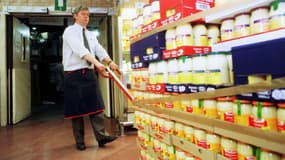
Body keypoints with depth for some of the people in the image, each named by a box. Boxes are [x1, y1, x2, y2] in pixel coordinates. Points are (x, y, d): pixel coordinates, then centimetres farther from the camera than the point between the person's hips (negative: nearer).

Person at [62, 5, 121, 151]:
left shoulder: (91, 34, 16)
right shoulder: (70, 31, -4)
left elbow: (99, 50, 0)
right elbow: (80, 49, -22)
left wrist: (110, 62, -18)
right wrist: (96, 62, -35)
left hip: (90, 73, 6)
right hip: (74, 74, -5)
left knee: (96, 106, 0)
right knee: (76, 108, 2)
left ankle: (101, 136, 4)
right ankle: (79, 140, 15)